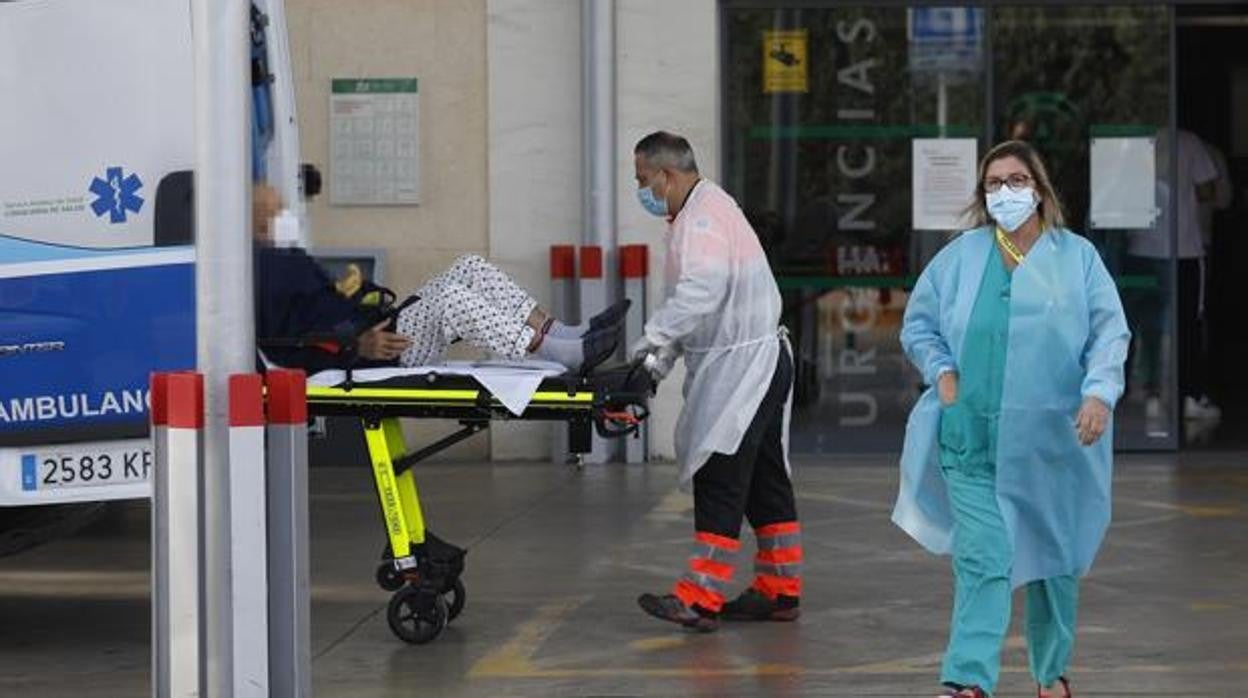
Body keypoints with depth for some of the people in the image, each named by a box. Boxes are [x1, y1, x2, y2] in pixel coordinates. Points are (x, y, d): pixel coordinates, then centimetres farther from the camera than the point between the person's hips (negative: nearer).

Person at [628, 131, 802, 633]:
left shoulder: (706, 215, -15)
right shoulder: (696, 213, 19)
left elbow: (702, 289, -30)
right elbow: (689, 295, 17)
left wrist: (655, 337, -26)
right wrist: (662, 358, 7)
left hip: (743, 363, -11)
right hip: (753, 365, 11)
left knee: (721, 480, -12)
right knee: (762, 479, 13)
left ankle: (700, 598, -13)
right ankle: (779, 590, 19)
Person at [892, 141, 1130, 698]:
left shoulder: (1076, 256, 4)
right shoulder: (960, 256, 7)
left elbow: (1109, 332, -1)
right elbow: (917, 324, 15)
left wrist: (1099, 392, -16)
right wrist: (942, 372, -1)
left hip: (1053, 439, 1)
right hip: (973, 437, 0)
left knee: (1054, 556, 13)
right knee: (982, 557, -12)